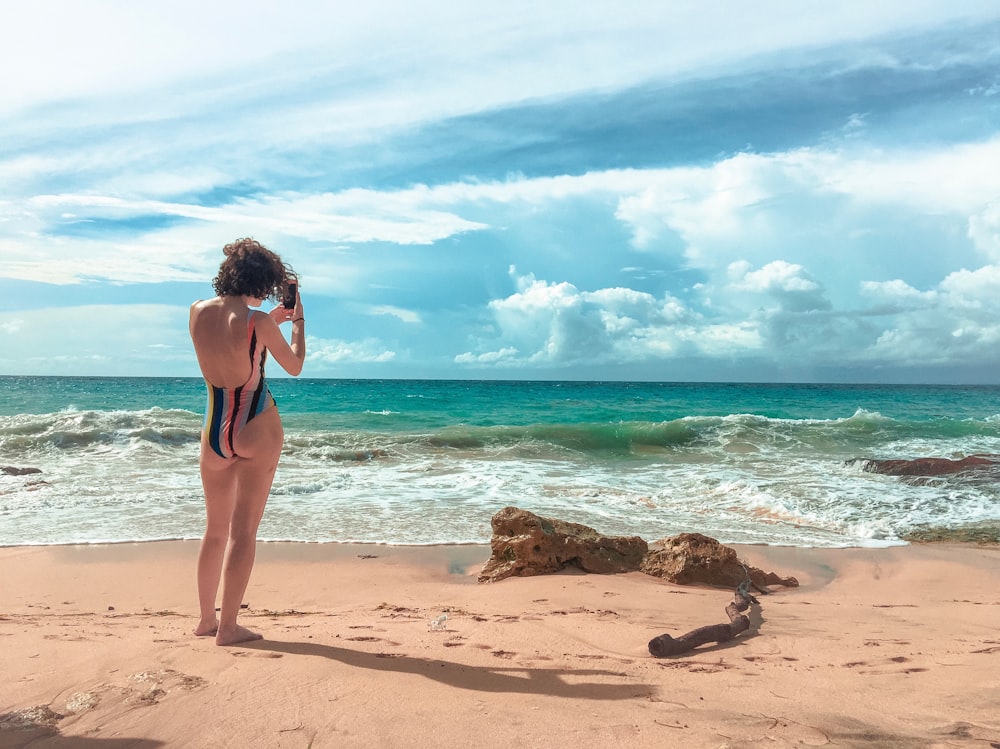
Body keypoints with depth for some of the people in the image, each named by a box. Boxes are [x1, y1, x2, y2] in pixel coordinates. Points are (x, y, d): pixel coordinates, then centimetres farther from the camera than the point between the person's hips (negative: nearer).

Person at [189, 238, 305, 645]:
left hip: (215, 430, 5)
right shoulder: (258, 322, -16)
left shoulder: (198, 311, -1)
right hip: (257, 429, -5)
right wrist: (298, 320, 11)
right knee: (243, 530, 2)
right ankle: (228, 626, 7)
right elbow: (295, 366, -1)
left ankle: (206, 618, 26)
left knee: (215, 528, 17)